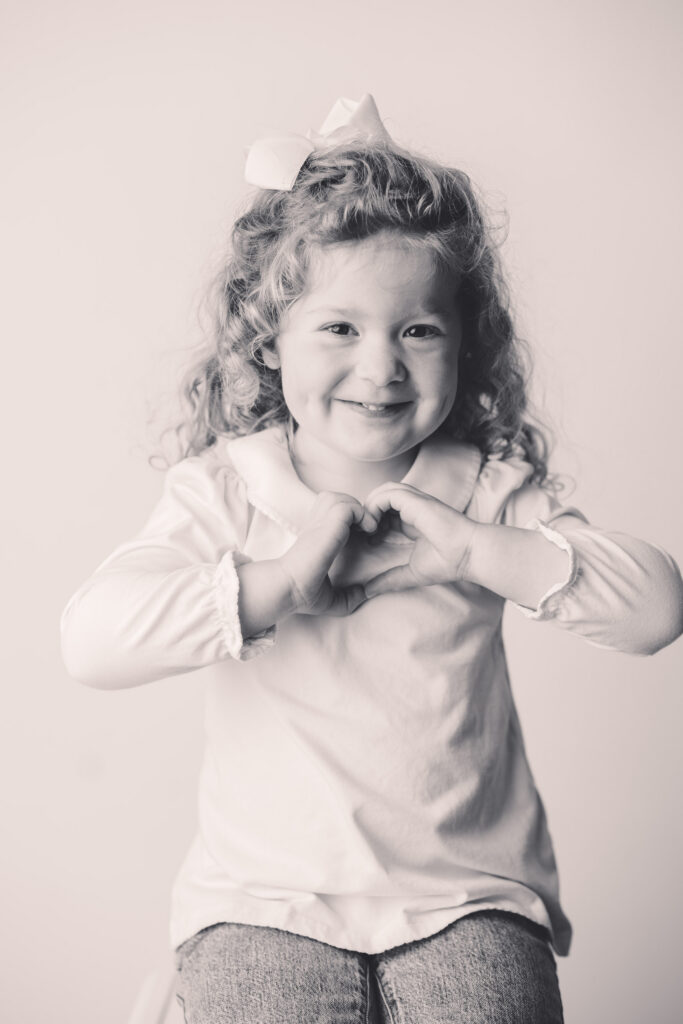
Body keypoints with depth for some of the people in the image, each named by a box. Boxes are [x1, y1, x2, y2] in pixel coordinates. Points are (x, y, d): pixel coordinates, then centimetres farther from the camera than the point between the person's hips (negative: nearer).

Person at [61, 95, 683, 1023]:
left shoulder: (489, 491, 2)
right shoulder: (224, 491, -1)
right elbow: (92, 639, -15)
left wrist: (475, 550, -18)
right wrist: (281, 579, -22)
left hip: (466, 892, 1)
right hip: (266, 896, 0)